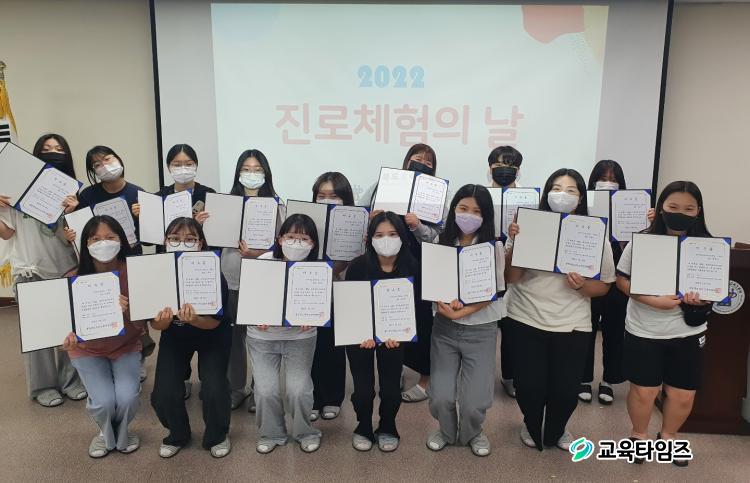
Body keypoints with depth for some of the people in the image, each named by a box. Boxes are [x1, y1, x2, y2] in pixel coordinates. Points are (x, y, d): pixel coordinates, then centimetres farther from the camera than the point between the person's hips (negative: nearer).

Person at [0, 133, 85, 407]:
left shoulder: (72, 191, 2)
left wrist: (71, 213, -20)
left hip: (65, 269, 1)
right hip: (30, 271, -1)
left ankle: (71, 380, 23)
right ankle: (43, 386, 19)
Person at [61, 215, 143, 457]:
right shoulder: (74, 279, -18)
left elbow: (142, 322, -19)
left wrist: (128, 311, -41)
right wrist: (70, 337, -35)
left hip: (126, 346, 0)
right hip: (88, 349, 0)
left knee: (127, 398, -17)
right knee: (103, 401, -15)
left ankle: (122, 432, 22)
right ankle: (106, 432, 24)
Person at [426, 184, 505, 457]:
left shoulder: (494, 247, -6)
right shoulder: (441, 243, 0)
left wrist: (463, 311, -19)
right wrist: (443, 305, -18)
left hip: (480, 330, -1)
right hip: (444, 328, 2)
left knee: (474, 400, -3)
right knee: (441, 396, -2)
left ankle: (472, 433, 32)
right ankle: (446, 431, 32)